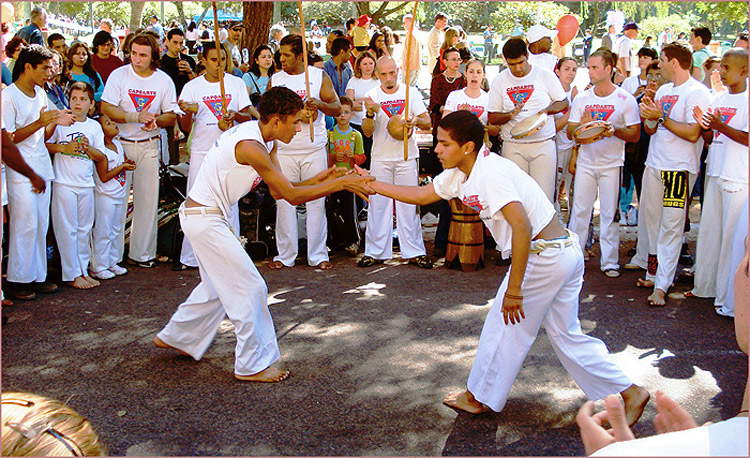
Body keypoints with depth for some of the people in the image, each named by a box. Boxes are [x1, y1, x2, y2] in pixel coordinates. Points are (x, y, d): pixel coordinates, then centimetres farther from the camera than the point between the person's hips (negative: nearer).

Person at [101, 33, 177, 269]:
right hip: (120, 143, -2)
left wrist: (155, 120, -17)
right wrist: (136, 117, -23)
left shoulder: (164, 80, 3)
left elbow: (171, 116, 4)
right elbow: (106, 108, -12)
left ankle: (141, 253, 14)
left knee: (147, 200, 4)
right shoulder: (119, 75, -4)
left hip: (149, 145, 2)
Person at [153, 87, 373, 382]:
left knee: (218, 286, 23)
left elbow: (278, 191, 7)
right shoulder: (250, 147, -26)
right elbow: (292, 196, -23)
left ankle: (174, 337, 40)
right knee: (250, 289, -4)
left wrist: (317, 180, -3)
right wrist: (340, 183, -21)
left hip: (200, 216, 10)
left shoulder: (265, 141, 5)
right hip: (205, 219, -10)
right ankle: (252, 366, 7)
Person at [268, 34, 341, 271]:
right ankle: (285, 255, 13)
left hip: (314, 149, -1)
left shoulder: (319, 76, 2)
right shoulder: (275, 79, 7)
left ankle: (318, 255, 11)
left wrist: (319, 104, -19)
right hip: (284, 150, 2)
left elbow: (337, 109, 0)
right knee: (284, 202, 3)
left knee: (316, 202, 2)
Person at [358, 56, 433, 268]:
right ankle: (376, 252, 10)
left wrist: (416, 121, -24)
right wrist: (370, 113, -22)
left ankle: (414, 252, 8)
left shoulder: (410, 93, 1)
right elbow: (367, 132, -3)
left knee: (408, 204, 2)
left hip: (406, 157, 0)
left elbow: (428, 123, -2)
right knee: (378, 204, 3)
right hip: (380, 157, 0)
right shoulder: (372, 96, 1)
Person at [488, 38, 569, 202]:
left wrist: (546, 110, -10)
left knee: (544, 194, -4)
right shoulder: (499, 81, 5)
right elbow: (492, 118, 6)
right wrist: (510, 115, -14)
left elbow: (564, 103, 9)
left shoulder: (545, 75, 3)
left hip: (543, 144, -1)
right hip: (513, 146, 1)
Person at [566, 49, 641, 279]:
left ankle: (609, 261, 11)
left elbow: (635, 134, -3)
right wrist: (582, 125, -15)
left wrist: (614, 131, -21)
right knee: (580, 210, 3)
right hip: (586, 162, 3)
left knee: (610, 213, 2)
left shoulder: (625, 99, -3)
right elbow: (570, 132, 6)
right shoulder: (581, 99, 6)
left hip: (612, 164, -2)